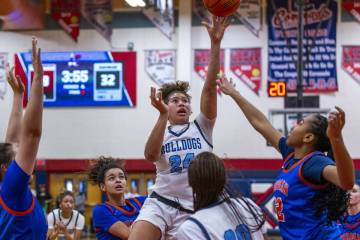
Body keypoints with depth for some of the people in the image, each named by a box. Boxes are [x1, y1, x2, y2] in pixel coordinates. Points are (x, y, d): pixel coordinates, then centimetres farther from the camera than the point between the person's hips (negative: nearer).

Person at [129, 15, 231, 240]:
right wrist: (163, 115, -21)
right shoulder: (162, 133, 12)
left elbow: (210, 87, -3)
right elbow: (151, 155, -13)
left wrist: (215, 43, -13)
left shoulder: (202, 127, 10)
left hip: (192, 211, 0)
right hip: (159, 204, 0)